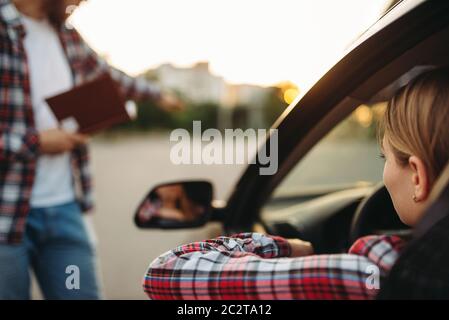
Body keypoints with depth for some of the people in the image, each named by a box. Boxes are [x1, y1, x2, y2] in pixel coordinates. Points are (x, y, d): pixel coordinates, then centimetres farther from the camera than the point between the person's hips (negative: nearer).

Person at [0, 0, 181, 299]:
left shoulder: (67, 36, 10)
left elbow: (106, 74, 31)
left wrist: (157, 93, 45)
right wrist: (36, 142, -15)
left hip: (64, 209, 7)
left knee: (84, 292, 8)